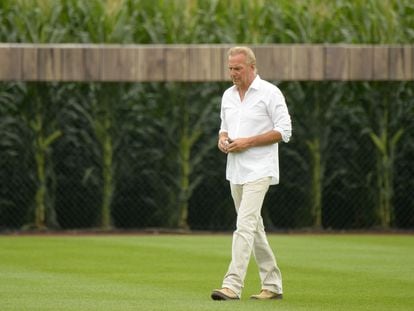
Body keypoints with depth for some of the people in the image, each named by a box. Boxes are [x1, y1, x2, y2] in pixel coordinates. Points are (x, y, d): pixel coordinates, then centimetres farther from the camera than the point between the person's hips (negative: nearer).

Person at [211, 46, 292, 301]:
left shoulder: (269, 93, -8)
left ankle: (233, 285, -24)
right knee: (254, 227, 11)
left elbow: (284, 131, -12)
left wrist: (248, 142, -18)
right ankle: (272, 285, 18)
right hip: (236, 171, 8)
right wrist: (222, 140, 0)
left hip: (258, 171, -8)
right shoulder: (228, 95, 14)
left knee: (245, 226, -17)